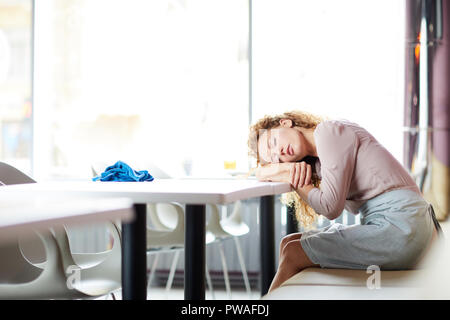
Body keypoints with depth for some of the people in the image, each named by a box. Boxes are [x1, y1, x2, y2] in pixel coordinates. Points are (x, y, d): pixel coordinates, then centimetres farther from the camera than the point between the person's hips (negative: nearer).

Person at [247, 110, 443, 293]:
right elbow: (261, 172, 24)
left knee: (293, 254, -7)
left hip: (401, 226, -9)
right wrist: (287, 168, 2)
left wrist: (293, 180, 3)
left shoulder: (329, 130, -6)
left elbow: (330, 207, -13)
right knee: (289, 243, 9)